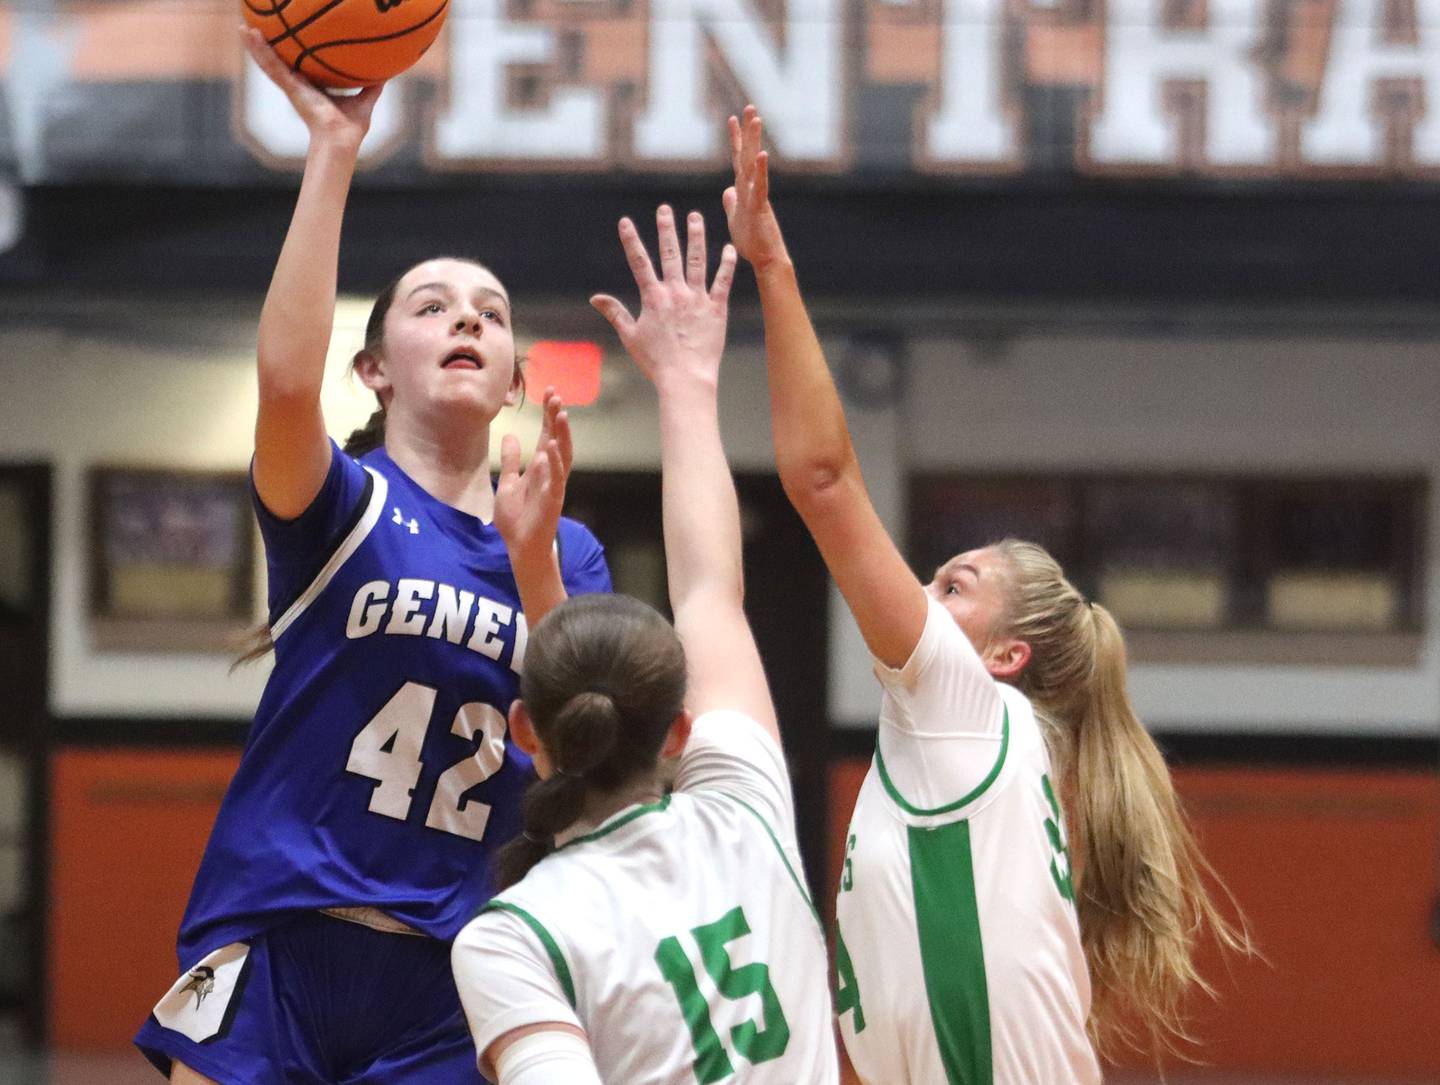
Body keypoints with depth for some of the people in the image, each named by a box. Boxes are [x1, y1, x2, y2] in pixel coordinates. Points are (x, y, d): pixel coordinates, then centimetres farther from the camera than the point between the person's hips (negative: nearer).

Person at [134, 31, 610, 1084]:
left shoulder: (565, 553, 11)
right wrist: (334, 148, -23)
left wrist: (534, 555, -16)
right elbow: (286, 382, -22)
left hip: (438, 978, 3)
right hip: (273, 947, -3)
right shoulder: (346, 505, 2)